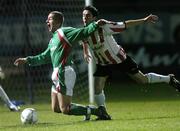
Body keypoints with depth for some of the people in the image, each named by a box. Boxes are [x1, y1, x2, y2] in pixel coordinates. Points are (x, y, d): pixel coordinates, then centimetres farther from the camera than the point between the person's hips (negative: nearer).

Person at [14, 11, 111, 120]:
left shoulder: (64, 32, -6)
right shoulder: (53, 39, 21)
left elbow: (83, 32, -15)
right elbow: (44, 57, 31)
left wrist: (96, 25, -29)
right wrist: (27, 60, 30)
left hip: (64, 73, -10)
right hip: (57, 74, 10)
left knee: (65, 109, -11)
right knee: (56, 109, 10)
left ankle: (95, 111, -1)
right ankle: (88, 111, 13)